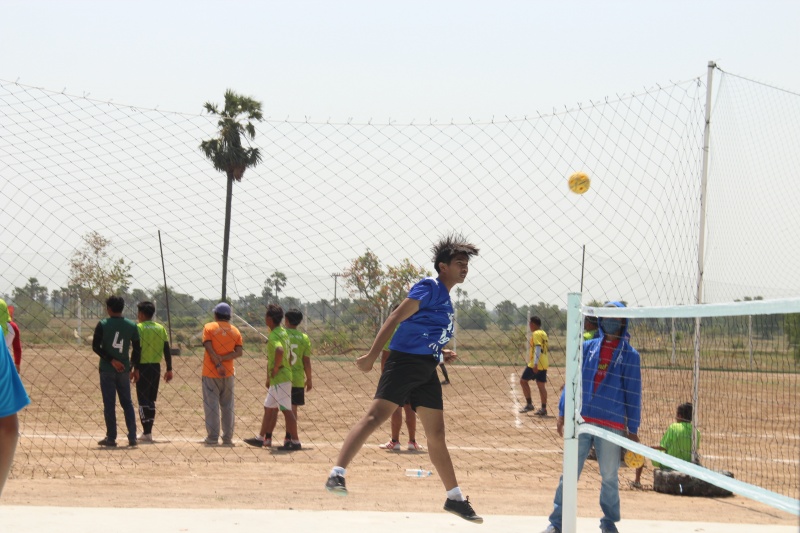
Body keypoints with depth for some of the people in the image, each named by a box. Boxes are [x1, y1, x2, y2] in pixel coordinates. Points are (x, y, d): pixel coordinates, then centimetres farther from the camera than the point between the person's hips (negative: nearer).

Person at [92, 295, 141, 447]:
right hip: (124, 369, 3)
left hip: (107, 370, -3)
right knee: (127, 403, 12)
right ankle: (132, 437, 7)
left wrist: (111, 360, -10)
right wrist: (136, 368, 11)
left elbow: (96, 347, -11)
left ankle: (111, 438, 2)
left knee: (109, 404, 2)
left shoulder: (103, 325, -6)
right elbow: (137, 349, 4)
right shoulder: (132, 326, 2)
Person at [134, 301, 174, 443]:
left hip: (142, 367, -6)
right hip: (156, 367, 6)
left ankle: (146, 433, -6)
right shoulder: (161, 328, 8)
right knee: (151, 400, 14)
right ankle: (148, 432, 17)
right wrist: (169, 369, 10)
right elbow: (167, 351, 6)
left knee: (143, 400, -2)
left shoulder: (138, 328, -8)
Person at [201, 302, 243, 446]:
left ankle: (212, 438, -1)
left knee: (211, 405, 1)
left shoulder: (209, 327, -3)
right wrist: (222, 359, -10)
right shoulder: (235, 331, 6)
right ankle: (228, 438, 11)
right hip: (228, 374, 3)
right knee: (227, 406, 11)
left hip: (210, 373, -3)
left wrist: (218, 364, -16)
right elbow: (238, 352, -5)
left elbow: (209, 348, -15)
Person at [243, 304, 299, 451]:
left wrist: (275, 368, -23)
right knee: (269, 408, 18)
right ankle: (262, 438, 28)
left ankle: (295, 442, -6)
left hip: (280, 377, -10)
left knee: (287, 410, -7)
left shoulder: (273, 336, -17)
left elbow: (279, 351, -39)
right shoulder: (283, 332, 13)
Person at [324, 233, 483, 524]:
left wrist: (442, 352, 11)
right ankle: (336, 475, -23)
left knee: (436, 434, 11)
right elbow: (395, 318, -14)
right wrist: (372, 355, -21)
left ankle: (455, 498, 16)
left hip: (427, 369, 9)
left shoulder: (445, 298, 20)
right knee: (375, 416, -18)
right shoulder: (429, 287, -6)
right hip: (405, 361, -9)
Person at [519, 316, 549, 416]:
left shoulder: (536, 334, -11)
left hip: (535, 365, -8)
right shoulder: (543, 334, 16)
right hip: (544, 364, 8)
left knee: (523, 381, 3)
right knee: (541, 385, 8)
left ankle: (529, 404, 1)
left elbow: (538, 349, -20)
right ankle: (543, 409, 5)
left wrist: (535, 364, -24)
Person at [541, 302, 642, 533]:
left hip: (612, 425, -1)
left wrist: (633, 429, 0)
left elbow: (633, 394, 3)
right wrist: (563, 413, 2)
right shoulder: (587, 348, 10)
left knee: (609, 477, 5)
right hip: (581, 419, 2)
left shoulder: (630, 355, 4)